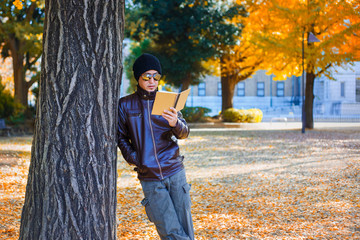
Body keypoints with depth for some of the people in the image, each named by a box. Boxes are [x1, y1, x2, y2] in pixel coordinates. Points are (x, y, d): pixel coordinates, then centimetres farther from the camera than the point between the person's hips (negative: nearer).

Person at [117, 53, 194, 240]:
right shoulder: (125, 105, 3)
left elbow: (184, 133, -4)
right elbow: (121, 137, 10)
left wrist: (176, 123, -27)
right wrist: (134, 158, -7)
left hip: (175, 172, 2)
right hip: (149, 179, -2)